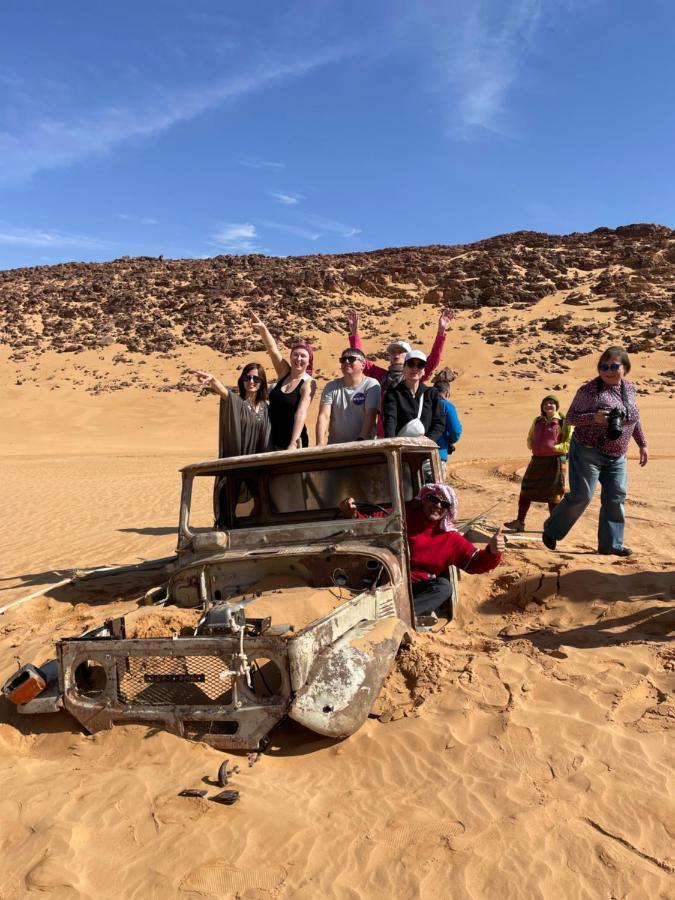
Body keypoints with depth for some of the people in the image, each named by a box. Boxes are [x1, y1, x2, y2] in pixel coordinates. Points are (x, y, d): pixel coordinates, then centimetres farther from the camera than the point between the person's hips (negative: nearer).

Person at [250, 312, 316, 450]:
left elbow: (301, 413, -22)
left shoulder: (308, 383, -12)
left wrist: (293, 444, -30)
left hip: (291, 442, -5)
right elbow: (272, 349, -9)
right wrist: (263, 328, -25)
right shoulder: (284, 372, 2)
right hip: (272, 439, 5)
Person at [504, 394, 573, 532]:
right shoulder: (537, 421, 12)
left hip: (554, 461, -6)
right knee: (526, 490, 7)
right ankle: (520, 522, 15)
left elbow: (569, 444, -8)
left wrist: (553, 448, -19)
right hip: (537, 459, 6)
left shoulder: (564, 422, -4)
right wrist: (532, 445, 2)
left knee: (553, 494, 2)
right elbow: (530, 438, 23)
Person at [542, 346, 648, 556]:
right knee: (581, 496, -6)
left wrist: (642, 444, 20)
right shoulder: (589, 389, -12)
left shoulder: (630, 389, 7)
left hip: (617, 457, 6)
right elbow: (570, 417, -9)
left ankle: (610, 544, 16)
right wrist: (594, 417, -25)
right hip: (588, 452, -6)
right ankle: (551, 531, 12)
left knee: (616, 499, 5)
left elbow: (635, 419, 20)